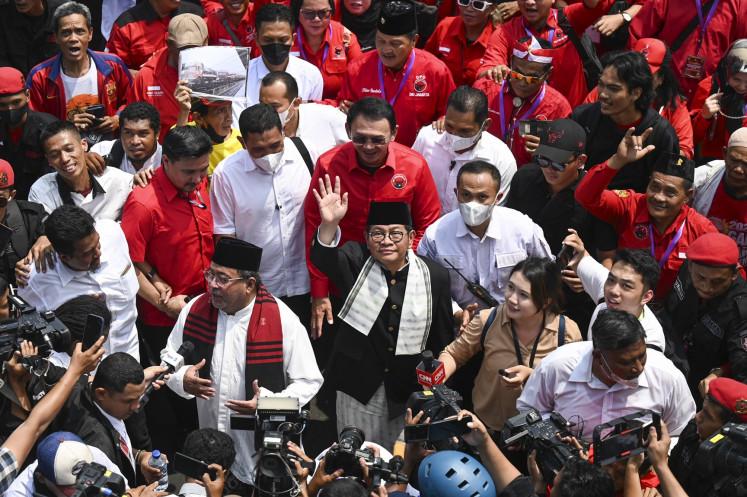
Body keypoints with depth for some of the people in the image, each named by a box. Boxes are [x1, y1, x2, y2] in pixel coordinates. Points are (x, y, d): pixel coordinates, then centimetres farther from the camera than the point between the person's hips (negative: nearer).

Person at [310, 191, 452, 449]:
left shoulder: (435, 277, -3)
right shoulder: (356, 262, -4)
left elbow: (442, 341, 3)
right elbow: (324, 260, -27)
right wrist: (329, 224, -47)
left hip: (408, 391, 1)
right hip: (359, 388, -1)